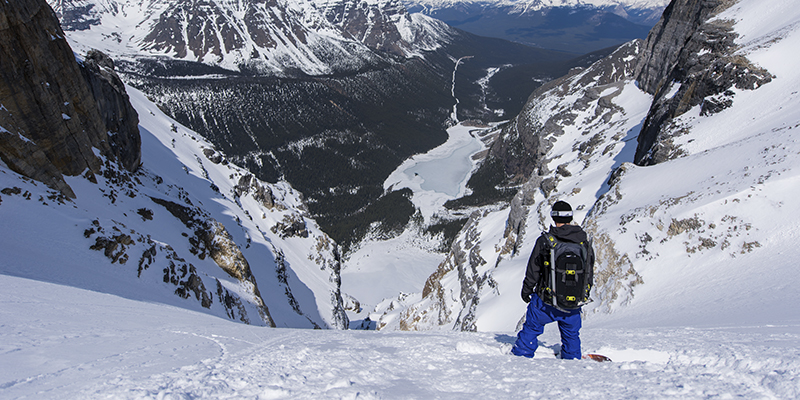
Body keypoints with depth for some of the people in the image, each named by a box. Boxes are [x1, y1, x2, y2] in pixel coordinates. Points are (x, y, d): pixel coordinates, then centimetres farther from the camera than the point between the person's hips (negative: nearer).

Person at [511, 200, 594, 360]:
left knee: (531, 329, 16)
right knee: (571, 335, 23)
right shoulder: (585, 241, -3)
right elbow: (589, 271, 7)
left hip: (546, 301, -3)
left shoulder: (544, 241, -13)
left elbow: (533, 271, -6)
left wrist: (526, 291, 10)